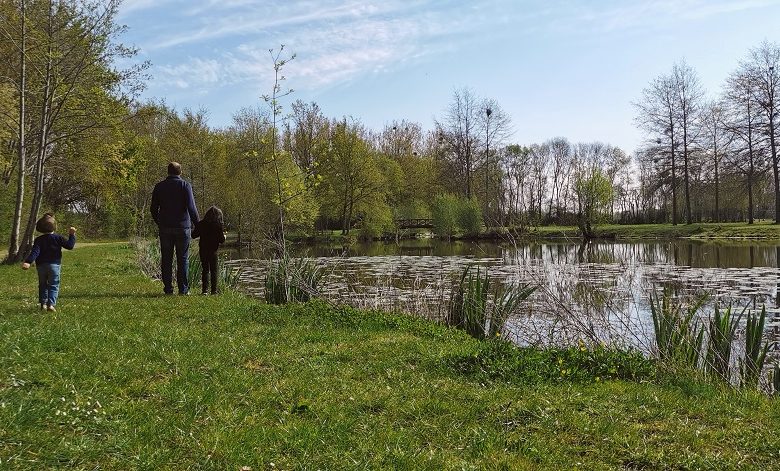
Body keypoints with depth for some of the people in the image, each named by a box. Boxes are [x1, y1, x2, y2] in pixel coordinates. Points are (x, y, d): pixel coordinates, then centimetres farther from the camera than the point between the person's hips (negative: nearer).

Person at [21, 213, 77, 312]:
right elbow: (69, 246, -4)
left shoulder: (38, 240, 0)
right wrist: (72, 235, 5)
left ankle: (43, 303, 15)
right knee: (54, 286, 0)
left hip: (41, 266, 2)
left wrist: (28, 262, -20)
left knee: (42, 285, 17)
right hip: (54, 265, -2)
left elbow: (35, 252, -13)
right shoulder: (58, 238, -4)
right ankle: (51, 304, -14)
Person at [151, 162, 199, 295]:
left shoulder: (159, 186, 6)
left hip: (165, 228, 2)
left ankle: (168, 289, 7)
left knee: (166, 259, 7)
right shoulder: (185, 185, -3)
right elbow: (191, 207, -12)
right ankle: (183, 289, 3)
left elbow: (153, 209, 9)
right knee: (182, 259, 4)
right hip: (182, 227, -2)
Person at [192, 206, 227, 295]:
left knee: (205, 269, 11)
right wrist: (224, 236, 12)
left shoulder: (201, 224, -1)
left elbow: (194, 235, 4)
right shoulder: (219, 225, -10)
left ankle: (205, 289, 5)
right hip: (213, 251, -2)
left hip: (203, 250, 2)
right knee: (213, 271, 8)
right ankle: (214, 290, 7)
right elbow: (221, 240, -10)